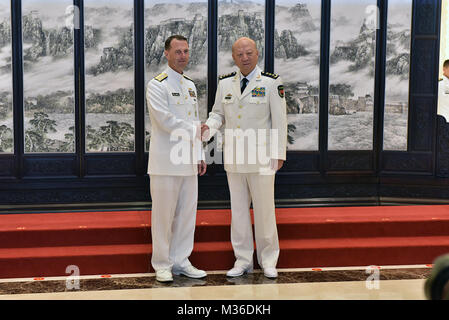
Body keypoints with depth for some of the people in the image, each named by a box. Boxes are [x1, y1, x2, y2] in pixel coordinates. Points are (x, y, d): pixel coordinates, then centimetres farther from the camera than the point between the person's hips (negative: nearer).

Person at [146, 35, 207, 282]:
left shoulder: (190, 85, 16)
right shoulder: (157, 85, -7)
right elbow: (166, 121, -17)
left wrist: (200, 156, 15)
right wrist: (195, 129, -7)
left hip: (188, 162, 7)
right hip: (165, 162, -7)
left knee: (187, 213, 9)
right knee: (163, 215, 0)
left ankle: (181, 261, 19)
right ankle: (162, 265, 11)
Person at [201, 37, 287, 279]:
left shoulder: (271, 82, -3)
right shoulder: (225, 83, 9)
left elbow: (279, 120, -4)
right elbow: (218, 113, 15)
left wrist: (279, 154, -7)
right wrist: (209, 127, -8)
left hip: (261, 156, -4)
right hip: (233, 157, 4)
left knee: (264, 210, 2)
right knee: (238, 209, 9)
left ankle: (268, 261, 16)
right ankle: (243, 260, 19)